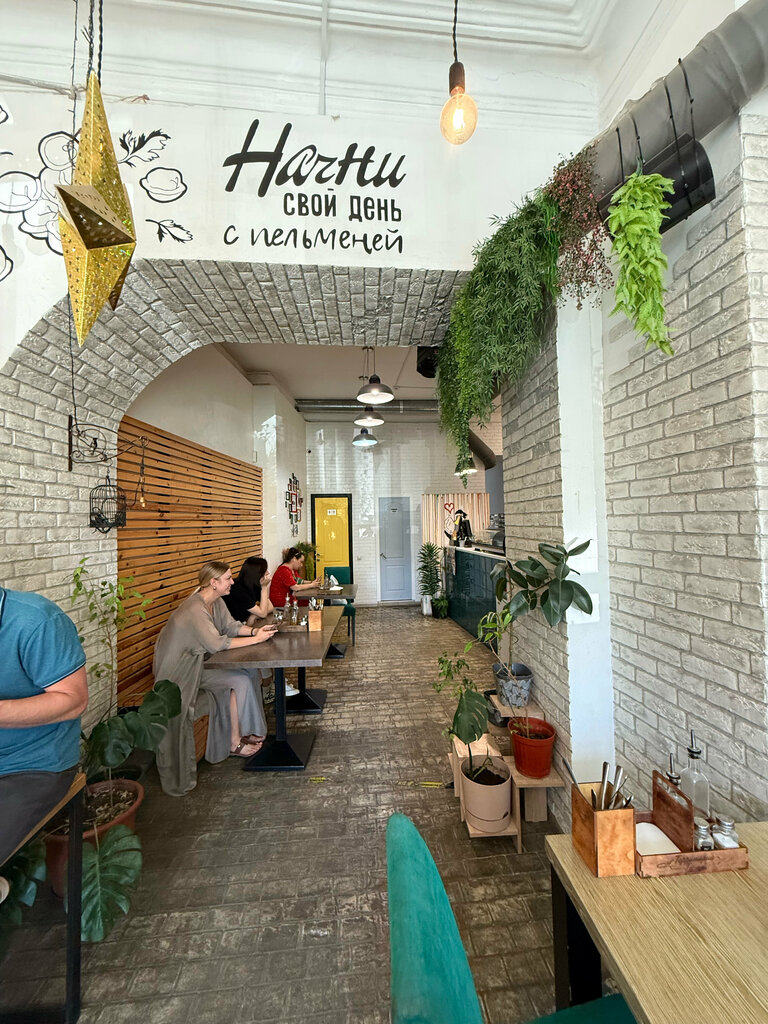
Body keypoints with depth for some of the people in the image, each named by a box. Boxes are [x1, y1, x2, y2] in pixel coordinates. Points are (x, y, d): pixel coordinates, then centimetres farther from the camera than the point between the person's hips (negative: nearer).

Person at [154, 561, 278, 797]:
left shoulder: (216, 601, 0)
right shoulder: (195, 609, -29)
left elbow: (231, 626, 4)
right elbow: (217, 644, -30)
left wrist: (255, 630, -15)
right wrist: (256, 639, -27)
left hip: (200, 660, 9)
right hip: (181, 669, -8)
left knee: (250, 670, -5)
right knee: (241, 681, -16)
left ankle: (247, 730, 6)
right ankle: (235, 742, 1)